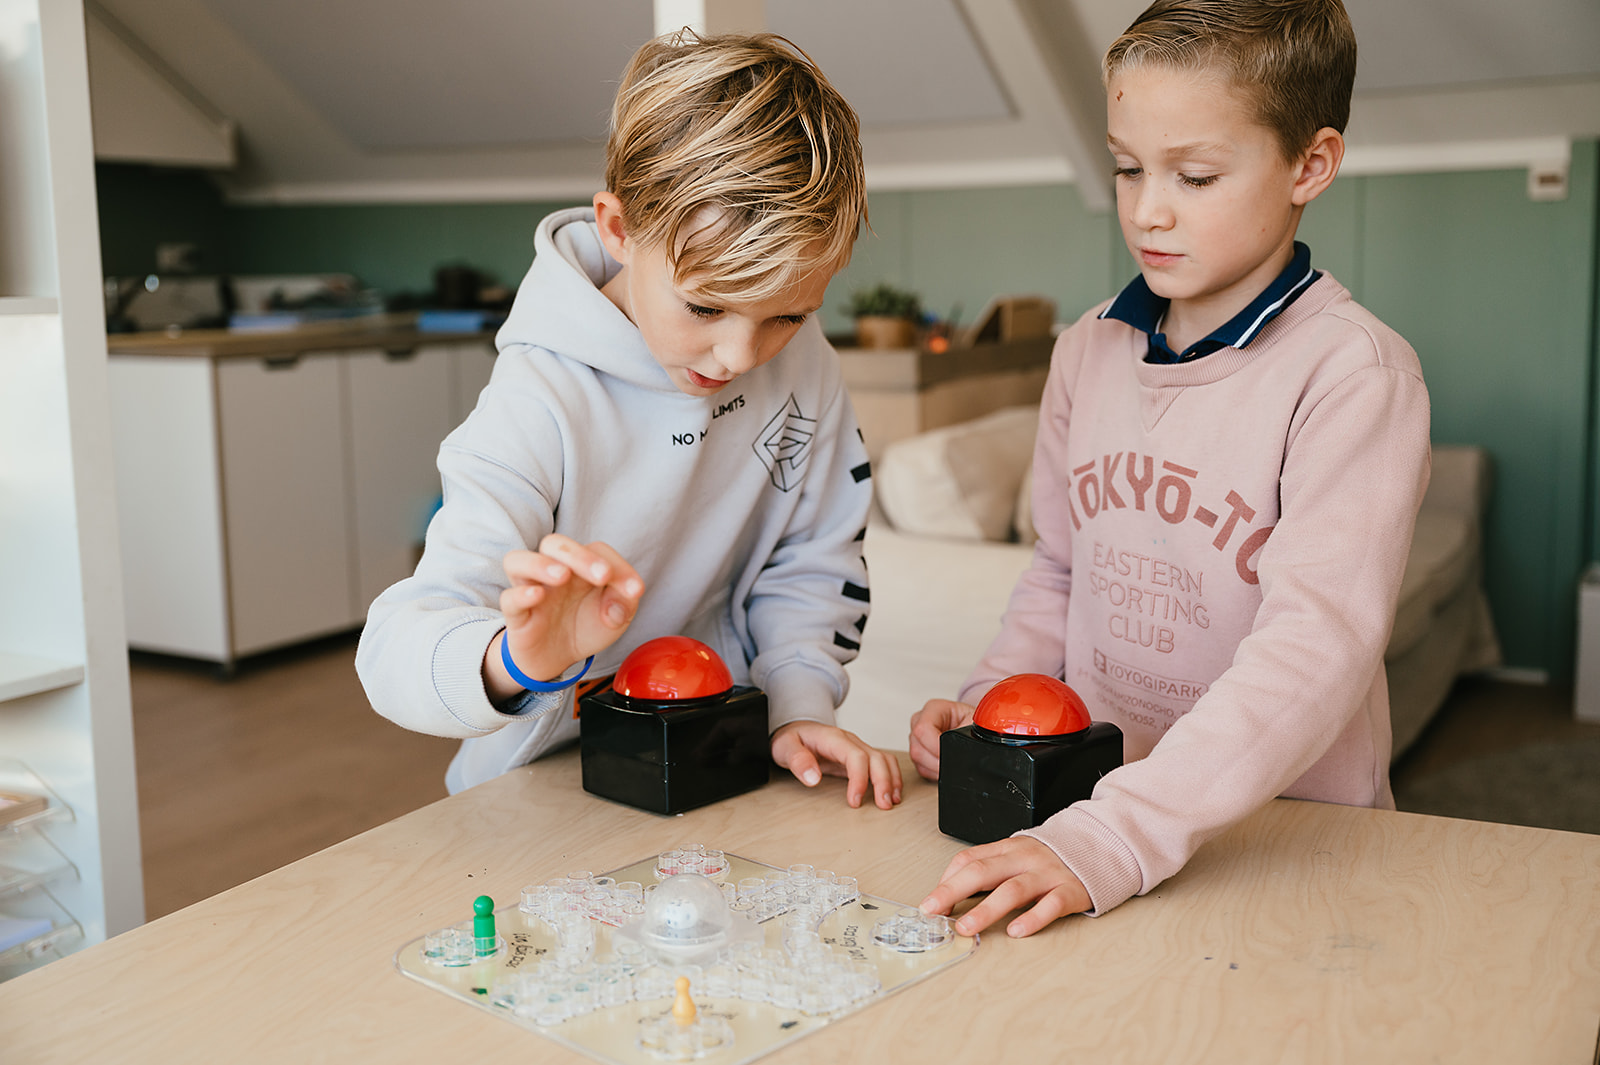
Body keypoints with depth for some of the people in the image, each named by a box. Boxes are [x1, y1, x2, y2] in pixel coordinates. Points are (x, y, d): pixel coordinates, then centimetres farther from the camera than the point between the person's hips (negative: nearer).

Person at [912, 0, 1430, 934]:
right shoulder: (1090, 350, 7)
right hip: (1090, 801, 4)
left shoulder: (1354, 372, -12)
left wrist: (1113, 838, -31)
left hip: (1288, 835, -4)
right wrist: (987, 702, 1)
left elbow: (1319, 642, -23)